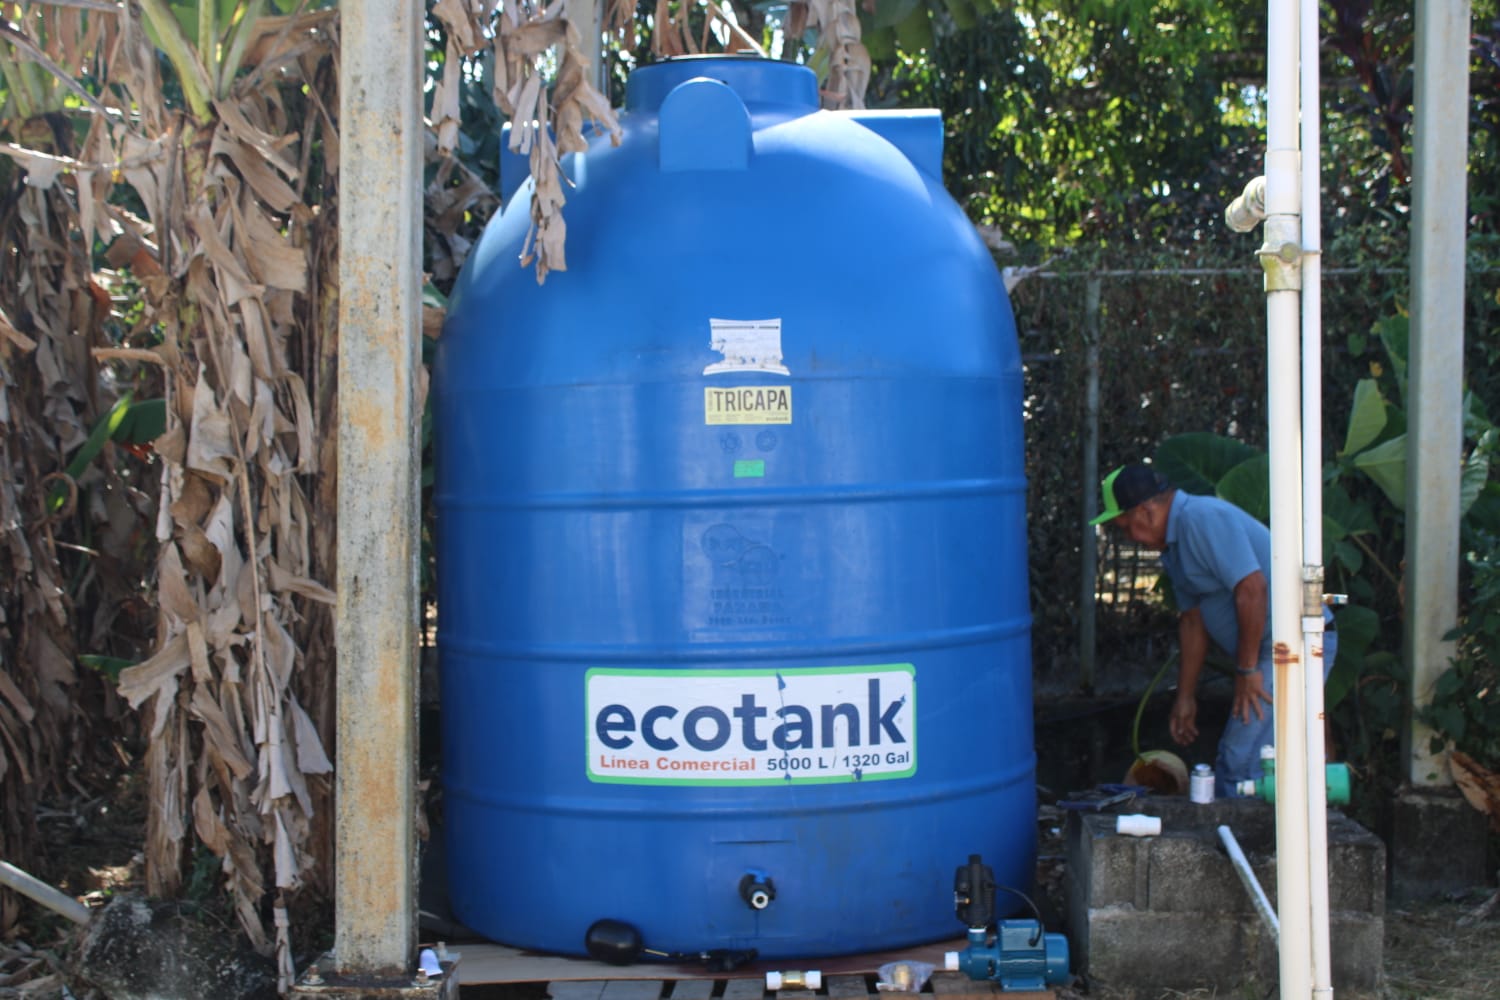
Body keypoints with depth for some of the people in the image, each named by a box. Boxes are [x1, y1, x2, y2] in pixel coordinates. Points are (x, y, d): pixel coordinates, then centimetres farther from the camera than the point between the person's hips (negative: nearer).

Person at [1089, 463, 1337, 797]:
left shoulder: (1203, 518, -17)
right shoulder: (1174, 543, 16)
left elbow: (1251, 588, -24)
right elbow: (1193, 620, 20)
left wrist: (1247, 670, -17)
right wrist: (1185, 697, 20)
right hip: (1270, 652, 11)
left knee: (1240, 765, -12)